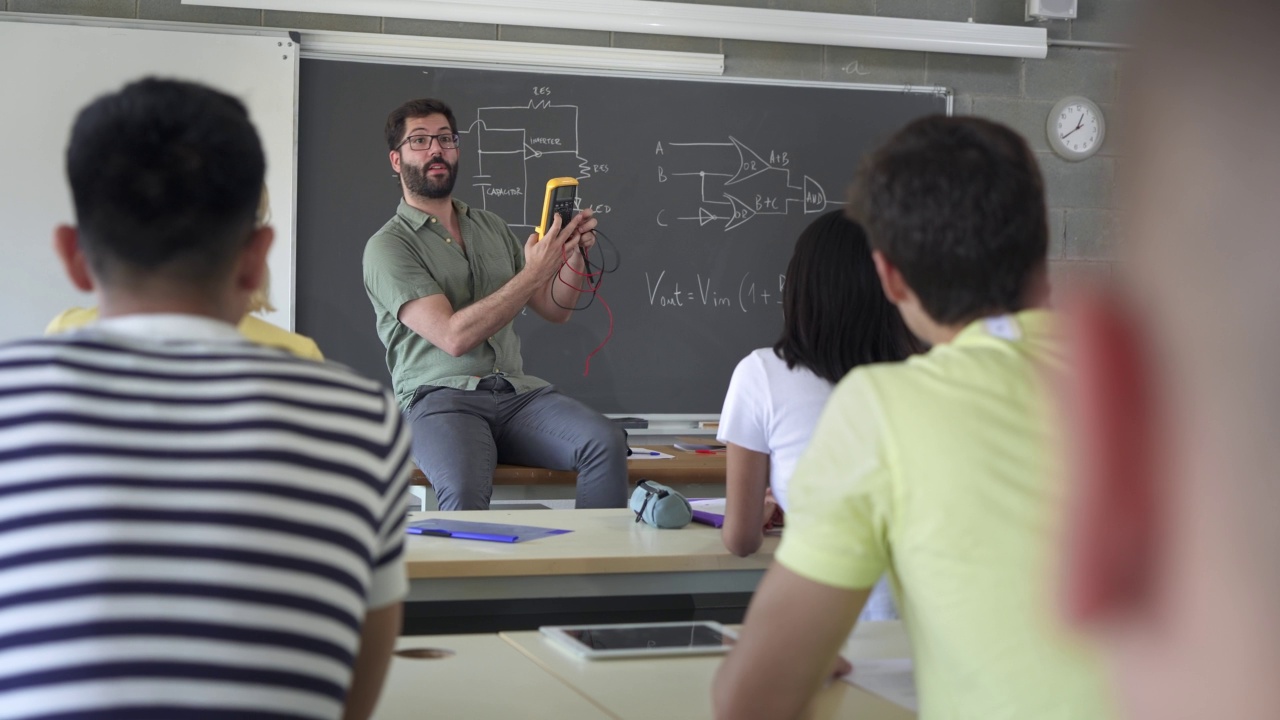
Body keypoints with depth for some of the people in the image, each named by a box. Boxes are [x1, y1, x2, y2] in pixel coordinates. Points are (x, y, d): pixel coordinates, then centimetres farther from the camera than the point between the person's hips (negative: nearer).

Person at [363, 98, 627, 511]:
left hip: (516, 392, 5)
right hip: (440, 398, -5)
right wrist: (533, 273, -12)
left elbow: (555, 310, 22)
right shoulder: (388, 245, 1)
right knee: (465, 492, -38)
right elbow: (454, 337, -12)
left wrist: (573, 254, 2)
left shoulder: (491, 228, 21)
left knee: (606, 443, -26)